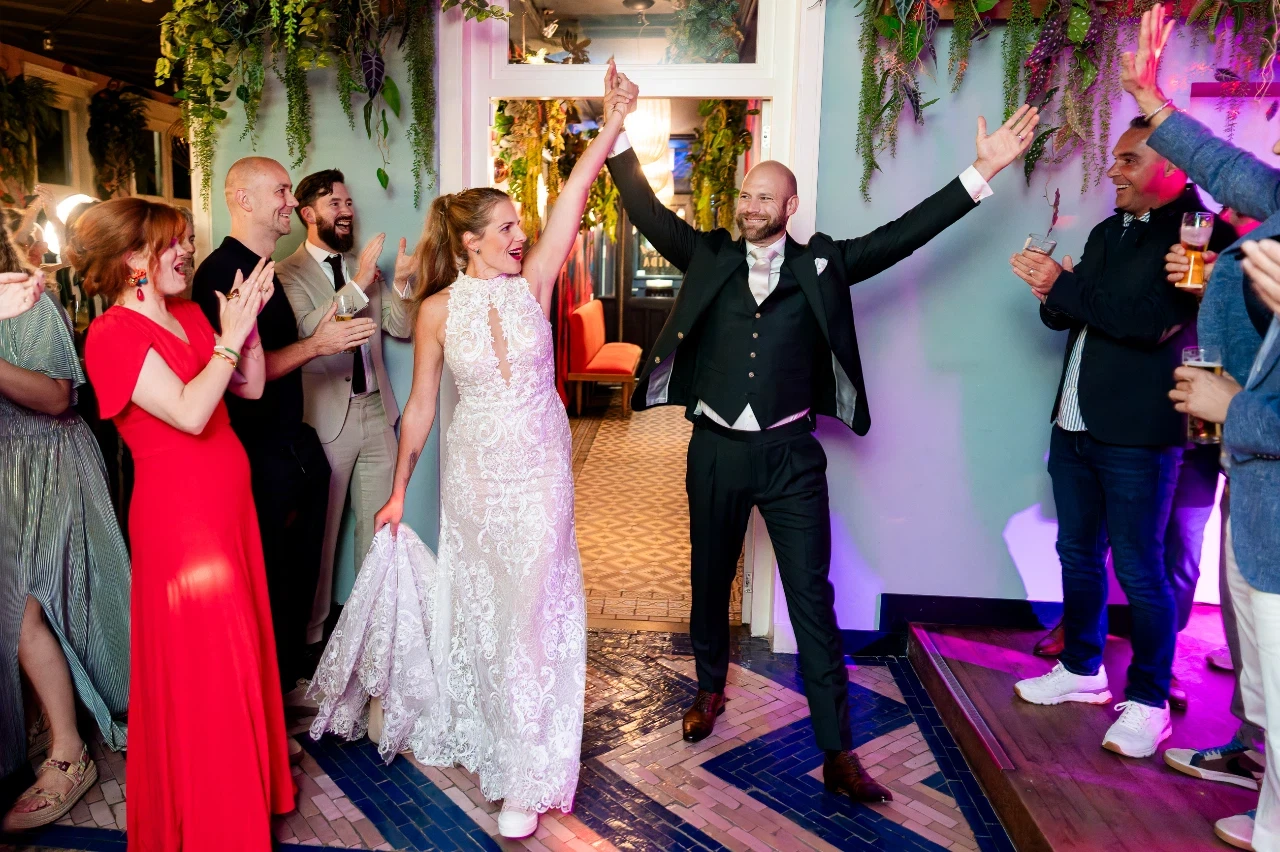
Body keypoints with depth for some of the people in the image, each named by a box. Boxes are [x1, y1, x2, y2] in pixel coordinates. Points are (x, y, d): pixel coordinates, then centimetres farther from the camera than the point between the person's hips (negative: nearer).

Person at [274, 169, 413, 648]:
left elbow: (402, 328, 7)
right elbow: (307, 331, -24)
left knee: (379, 521, 12)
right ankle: (313, 629, 21)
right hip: (326, 416, -5)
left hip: (376, 410, 5)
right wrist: (358, 285, -27)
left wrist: (401, 284, -10)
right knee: (321, 530, 6)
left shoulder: (364, 267, 12)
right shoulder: (289, 274, -7)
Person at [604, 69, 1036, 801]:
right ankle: (711, 689, 43)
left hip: (791, 454, -1)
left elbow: (903, 235, -2)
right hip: (715, 450, 2)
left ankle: (839, 755, 10)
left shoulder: (821, 265, 1)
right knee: (711, 581, 17)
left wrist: (982, 171, -7)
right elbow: (650, 214, 1)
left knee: (813, 599, 1)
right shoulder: (709, 258, 4)